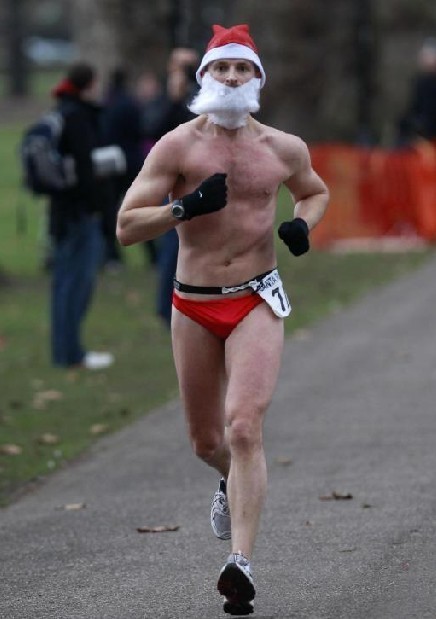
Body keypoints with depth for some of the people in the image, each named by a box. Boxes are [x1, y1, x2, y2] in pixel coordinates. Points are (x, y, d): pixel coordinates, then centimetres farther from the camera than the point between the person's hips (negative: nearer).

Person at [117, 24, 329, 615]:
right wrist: (187, 206, -23)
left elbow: (316, 191, 24)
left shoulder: (284, 148, 2)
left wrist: (302, 224, 1)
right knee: (206, 442, 13)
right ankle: (234, 480, 50)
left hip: (257, 303, -1)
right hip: (193, 306, 1)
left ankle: (241, 563, -21)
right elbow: (126, 227, -8)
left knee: (244, 427, -19)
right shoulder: (177, 145, -5)